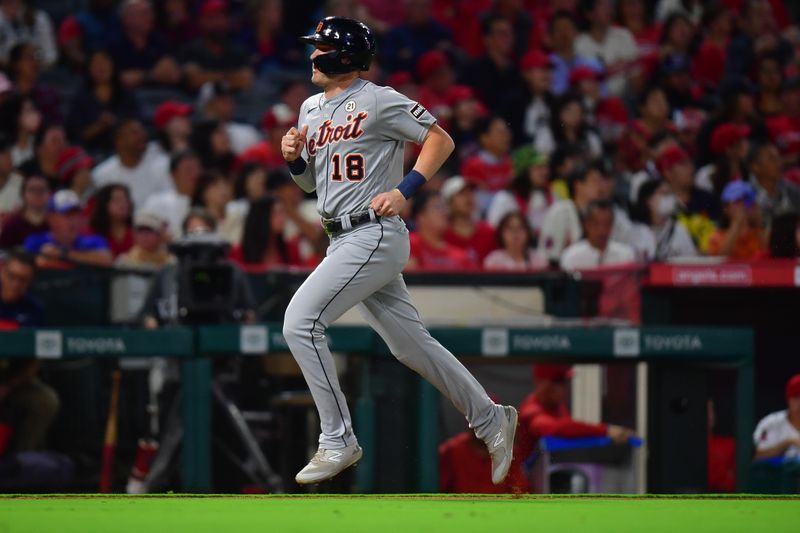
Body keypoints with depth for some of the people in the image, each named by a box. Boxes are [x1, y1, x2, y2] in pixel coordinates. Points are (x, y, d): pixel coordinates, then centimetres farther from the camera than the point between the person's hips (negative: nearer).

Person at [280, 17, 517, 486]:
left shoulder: (378, 101, -9)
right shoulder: (313, 108, 15)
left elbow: (441, 140, -8)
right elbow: (310, 182, 23)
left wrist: (405, 191, -17)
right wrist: (294, 157, 1)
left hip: (374, 236, -9)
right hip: (344, 240, 9)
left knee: (301, 323, -17)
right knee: (410, 345, 12)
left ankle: (338, 442, -12)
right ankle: (491, 421, 24)